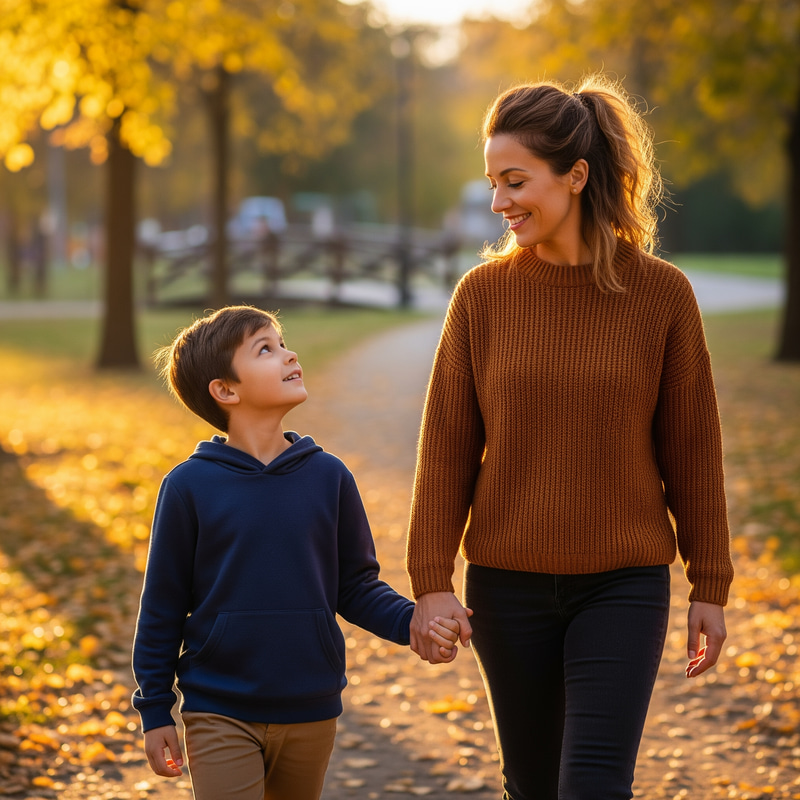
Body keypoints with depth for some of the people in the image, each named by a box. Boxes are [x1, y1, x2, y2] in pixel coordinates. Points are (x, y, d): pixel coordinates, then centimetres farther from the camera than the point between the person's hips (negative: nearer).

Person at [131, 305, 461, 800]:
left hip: (311, 715, 3)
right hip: (220, 717, -3)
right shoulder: (190, 486, -5)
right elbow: (163, 610, -1)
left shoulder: (329, 477, 2)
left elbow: (356, 587, 6)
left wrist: (412, 622, -12)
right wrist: (155, 713, 0)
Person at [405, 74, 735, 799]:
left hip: (625, 586, -2)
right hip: (508, 586, 2)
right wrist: (431, 581, -4)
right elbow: (446, 446, 0)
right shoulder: (484, 293, -3)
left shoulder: (660, 293, -5)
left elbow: (691, 446, 0)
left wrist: (710, 585, 2)